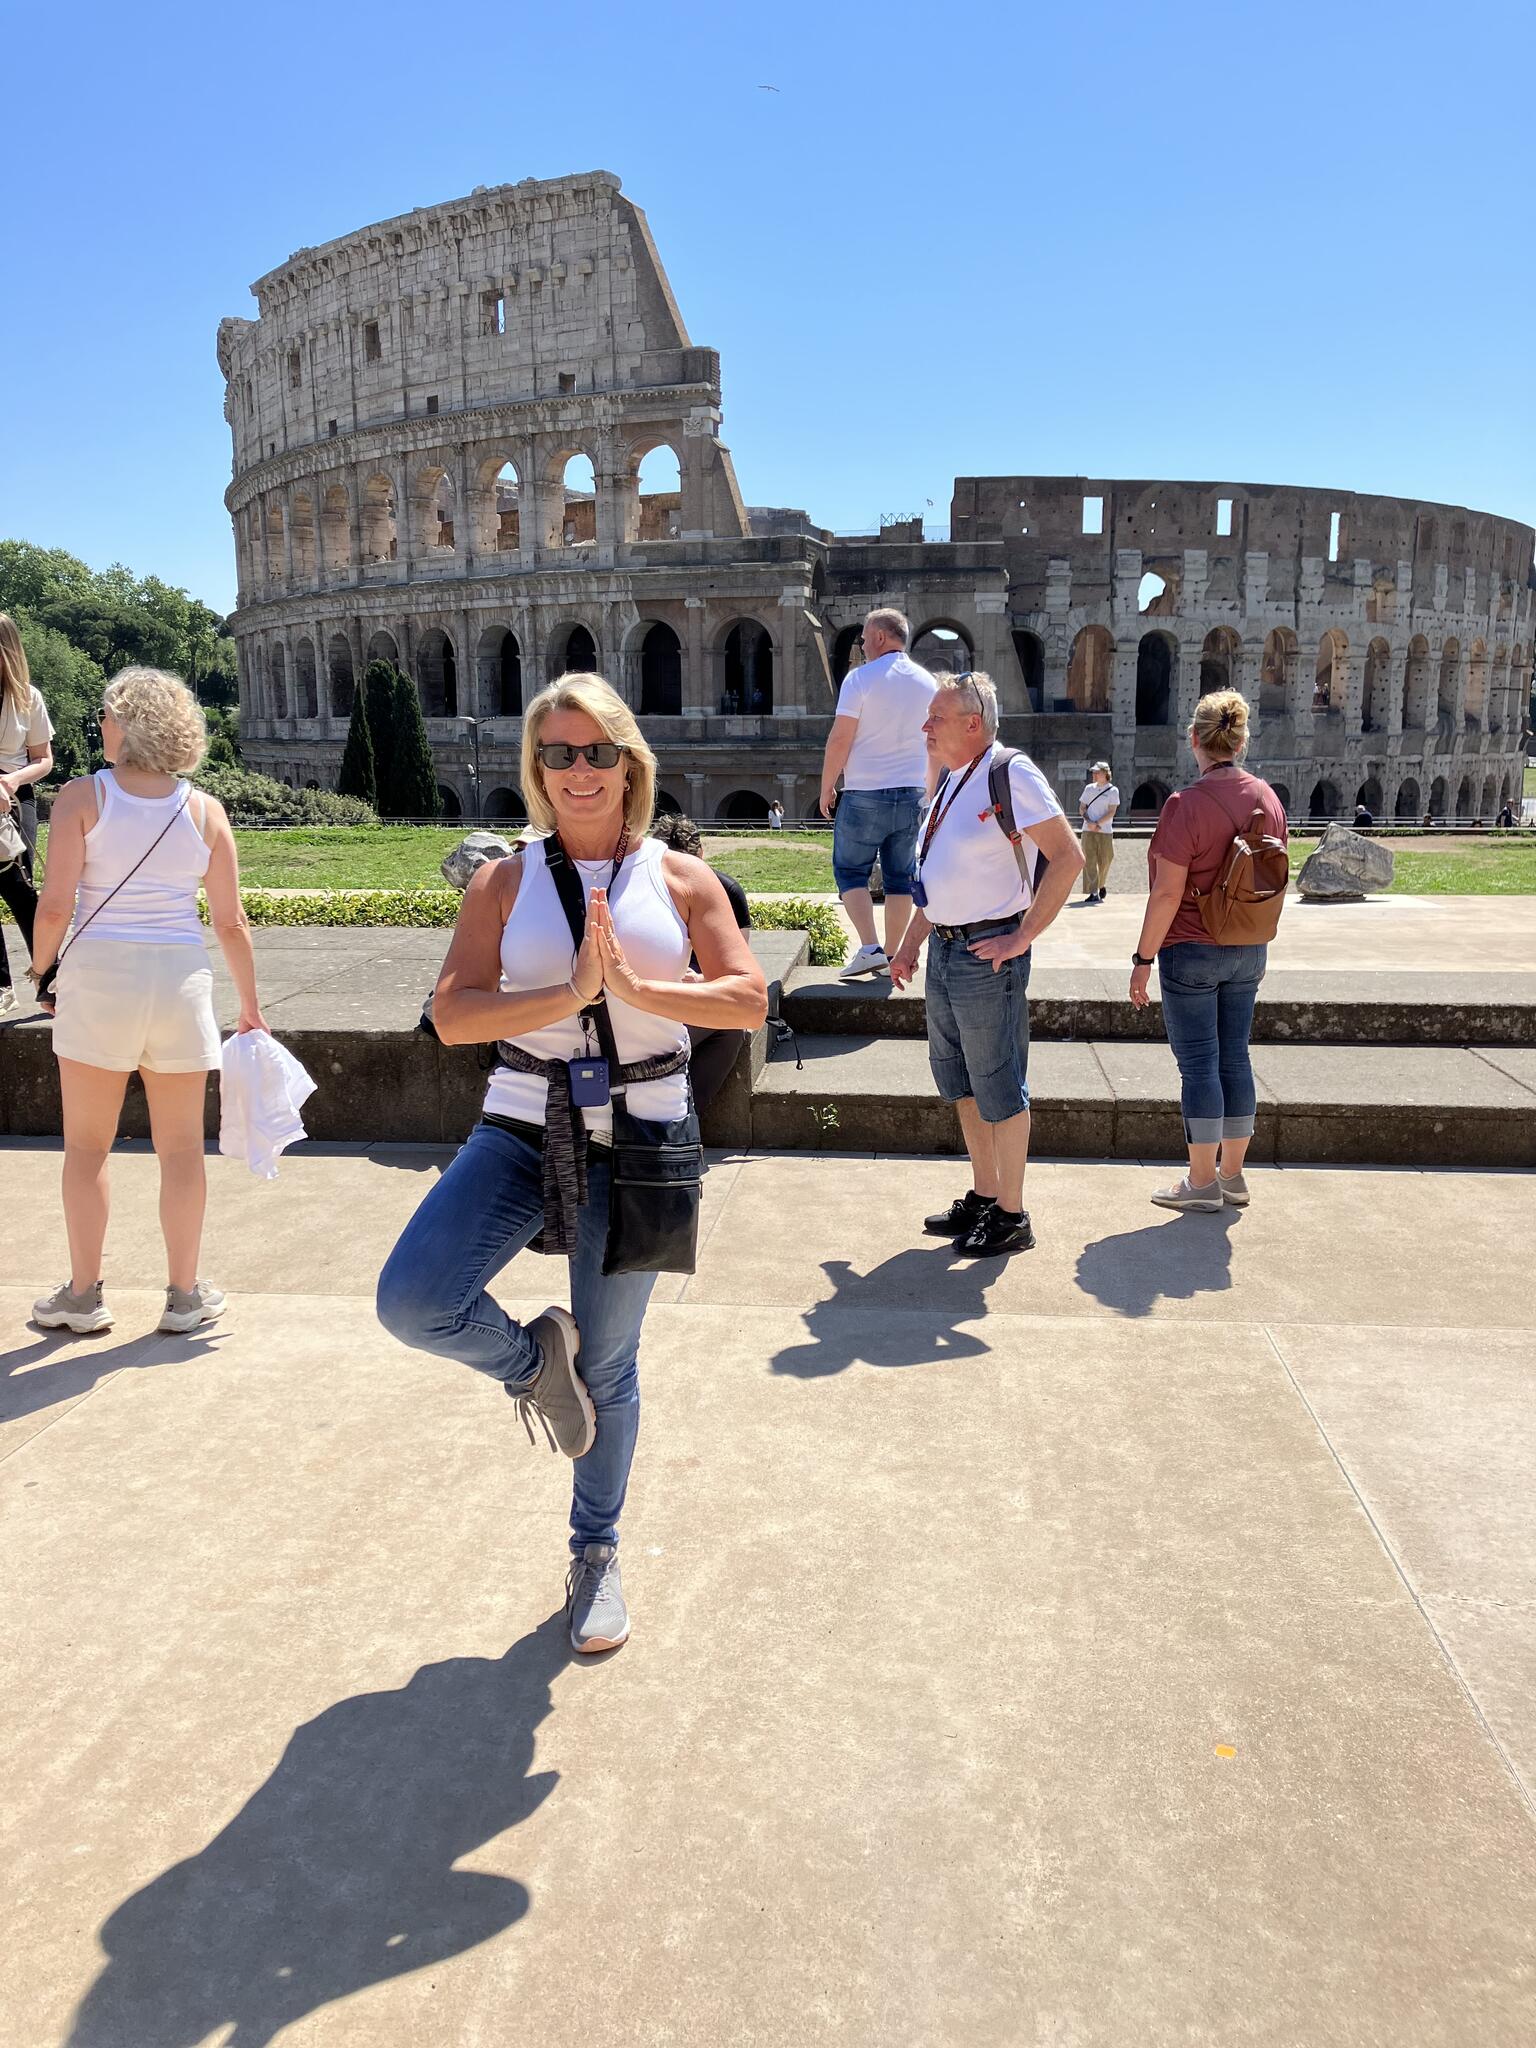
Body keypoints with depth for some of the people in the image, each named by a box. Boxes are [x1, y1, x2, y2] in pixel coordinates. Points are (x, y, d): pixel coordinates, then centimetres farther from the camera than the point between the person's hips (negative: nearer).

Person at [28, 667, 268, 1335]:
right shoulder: (204, 810, 2)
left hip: (98, 977, -1)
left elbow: (55, 903, -10)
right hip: (181, 980, 2)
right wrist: (250, 1006, 10)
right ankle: (184, 1294, 19)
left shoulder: (82, 796, -4)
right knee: (181, 1147, 10)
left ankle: (83, 1295, 19)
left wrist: (43, 968, 7)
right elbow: (230, 922, 2)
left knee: (87, 1145, 11)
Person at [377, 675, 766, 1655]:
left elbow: (749, 999, -6)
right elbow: (453, 1014, -7)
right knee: (412, 1299, -19)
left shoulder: (681, 878, 2)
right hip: (523, 1125, 1)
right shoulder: (505, 883, 3)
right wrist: (569, 993, -20)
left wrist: (635, 988, -19)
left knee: (607, 1365, 11)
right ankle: (531, 1361, 15)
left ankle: (597, 1552, 35)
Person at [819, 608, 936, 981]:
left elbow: (840, 738, -11)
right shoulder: (928, 683, 10)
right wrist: (928, 792, 22)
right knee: (900, 877, 10)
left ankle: (869, 949, -9)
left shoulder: (861, 678, -7)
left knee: (850, 871, 4)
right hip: (911, 793, 5)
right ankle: (891, 956, 13)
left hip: (865, 793, -5)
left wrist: (826, 786, -1)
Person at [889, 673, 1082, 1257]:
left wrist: (1022, 937, -17)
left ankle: (1011, 1217, 13)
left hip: (988, 953, -9)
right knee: (959, 1083, 17)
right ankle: (982, 1196, 31)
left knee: (999, 1088, 0)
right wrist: (910, 944, 17)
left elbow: (1068, 858, -17)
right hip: (944, 948, 9)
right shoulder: (950, 782, 13)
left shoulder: (1010, 774, -13)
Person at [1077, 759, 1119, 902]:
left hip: (1105, 831, -2)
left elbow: (1111, 812, -7)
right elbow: (1082, 808, 10)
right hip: (1088, 831, 2)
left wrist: (1097, 824, -16)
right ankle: (1093, 892, -11)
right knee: (1090, 861, -8)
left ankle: (1101, 886, 30)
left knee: (1104, 861, 4)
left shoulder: (1113, 790, 1)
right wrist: (1089, 821, -8)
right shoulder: (1089, 788, 11)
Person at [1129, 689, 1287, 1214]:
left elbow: (1168, 893, -18)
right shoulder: (1268, 799, 5)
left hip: (1191, 951, -7)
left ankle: (1202, 1181, 7)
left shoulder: (1186, 805, -17)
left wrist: (1143, 958, -11)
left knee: (1199, 1063, 0)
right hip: (1248, 952, 7)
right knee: (1234, 1057, 13)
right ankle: (1233, 1175, 21)